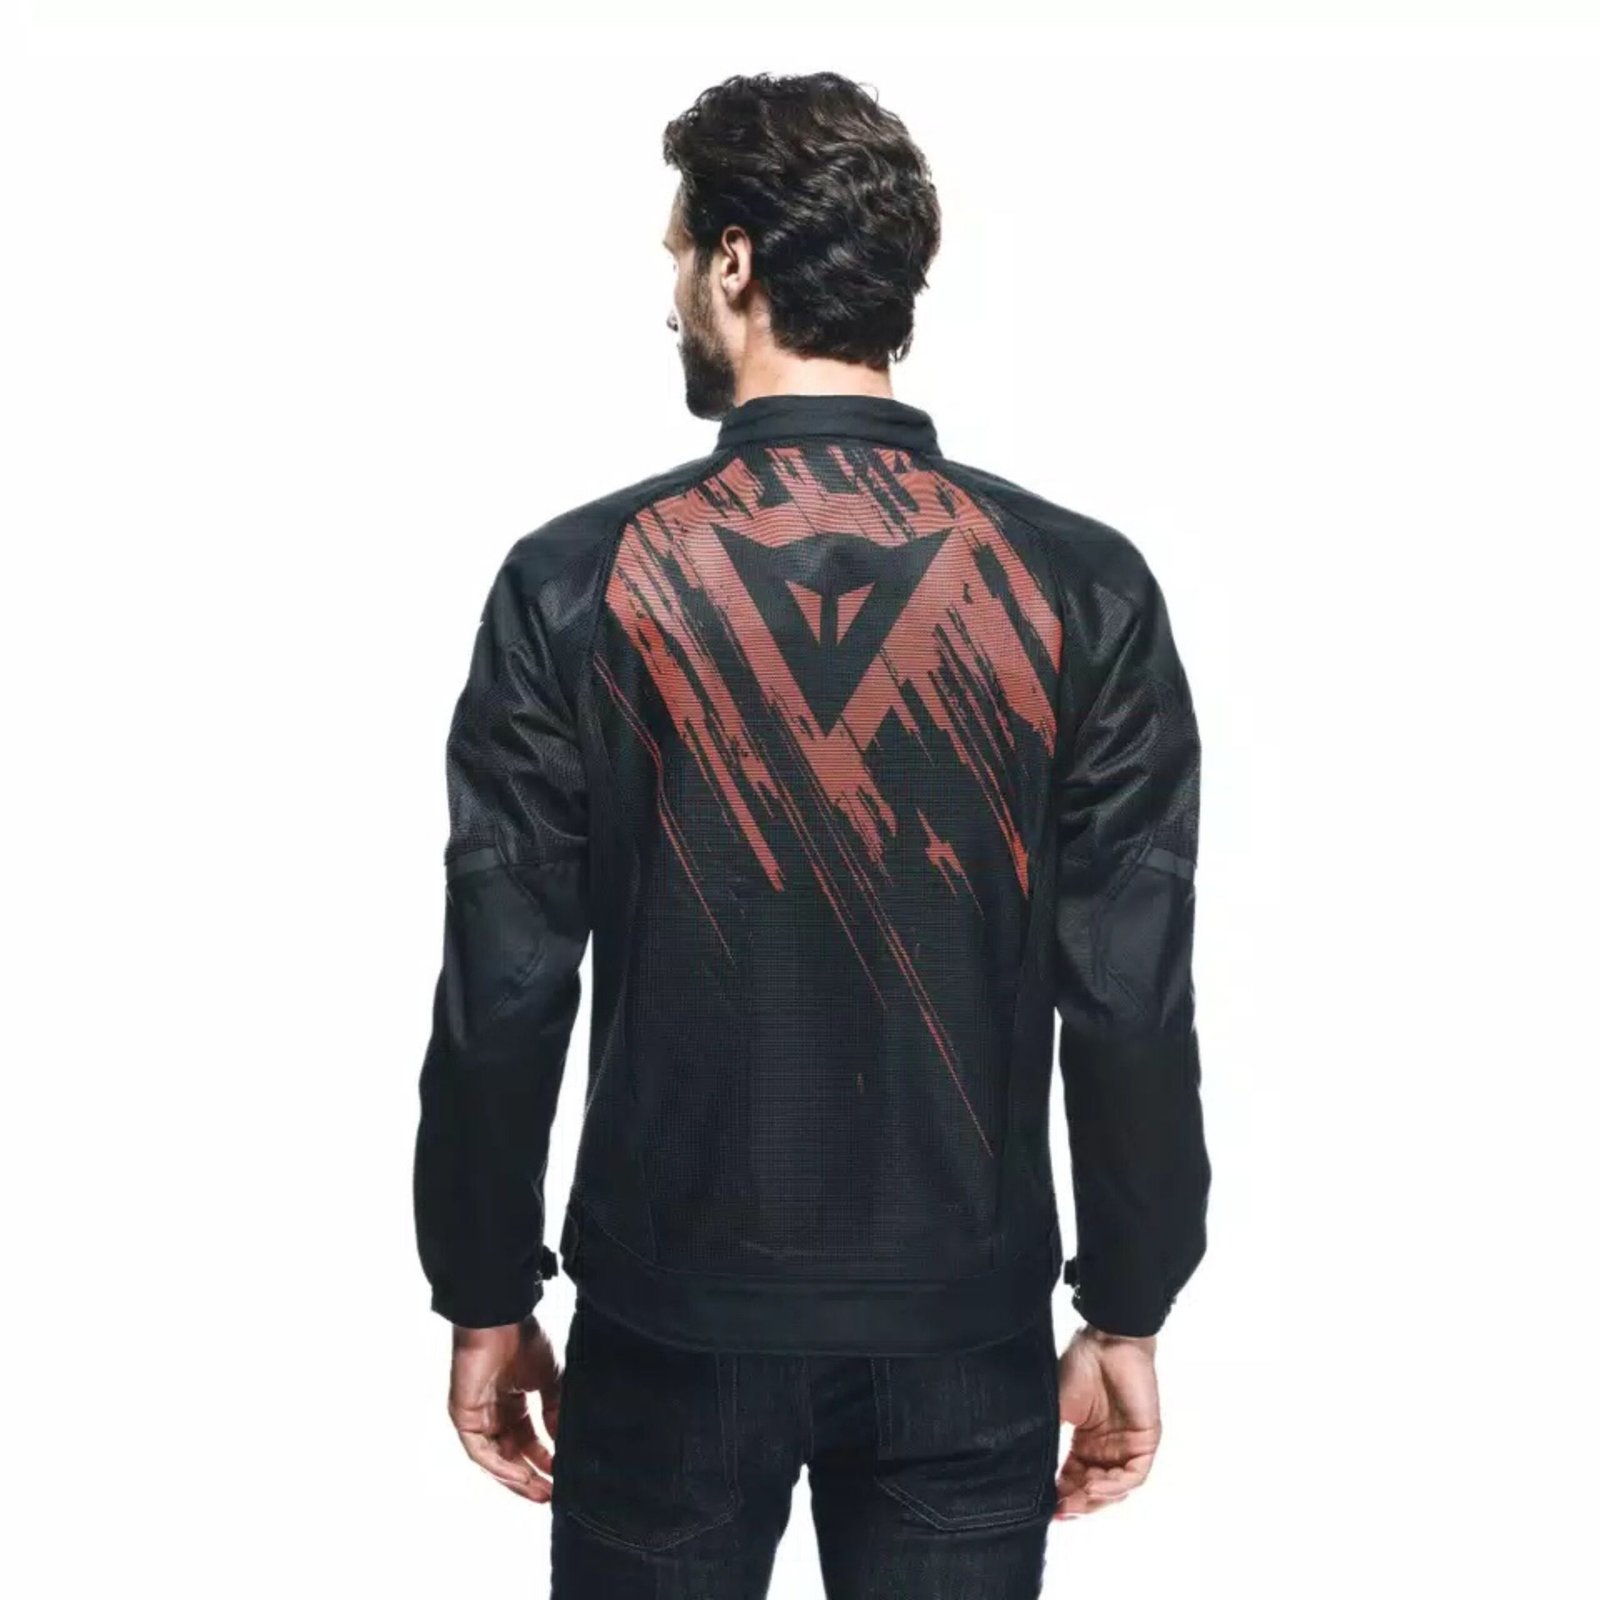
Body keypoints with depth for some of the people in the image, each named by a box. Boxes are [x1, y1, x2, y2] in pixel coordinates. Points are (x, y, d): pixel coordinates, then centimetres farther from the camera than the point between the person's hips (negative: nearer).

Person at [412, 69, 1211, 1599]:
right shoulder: (1086, 589, -9)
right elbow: (1137, 1002, -8)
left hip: (674, 1319, 0)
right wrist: (1127, 1316, 4)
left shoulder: (577, 581, -11)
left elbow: (501, 991, -8)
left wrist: (488, 1300, 5)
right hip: (967, 1327, 1)